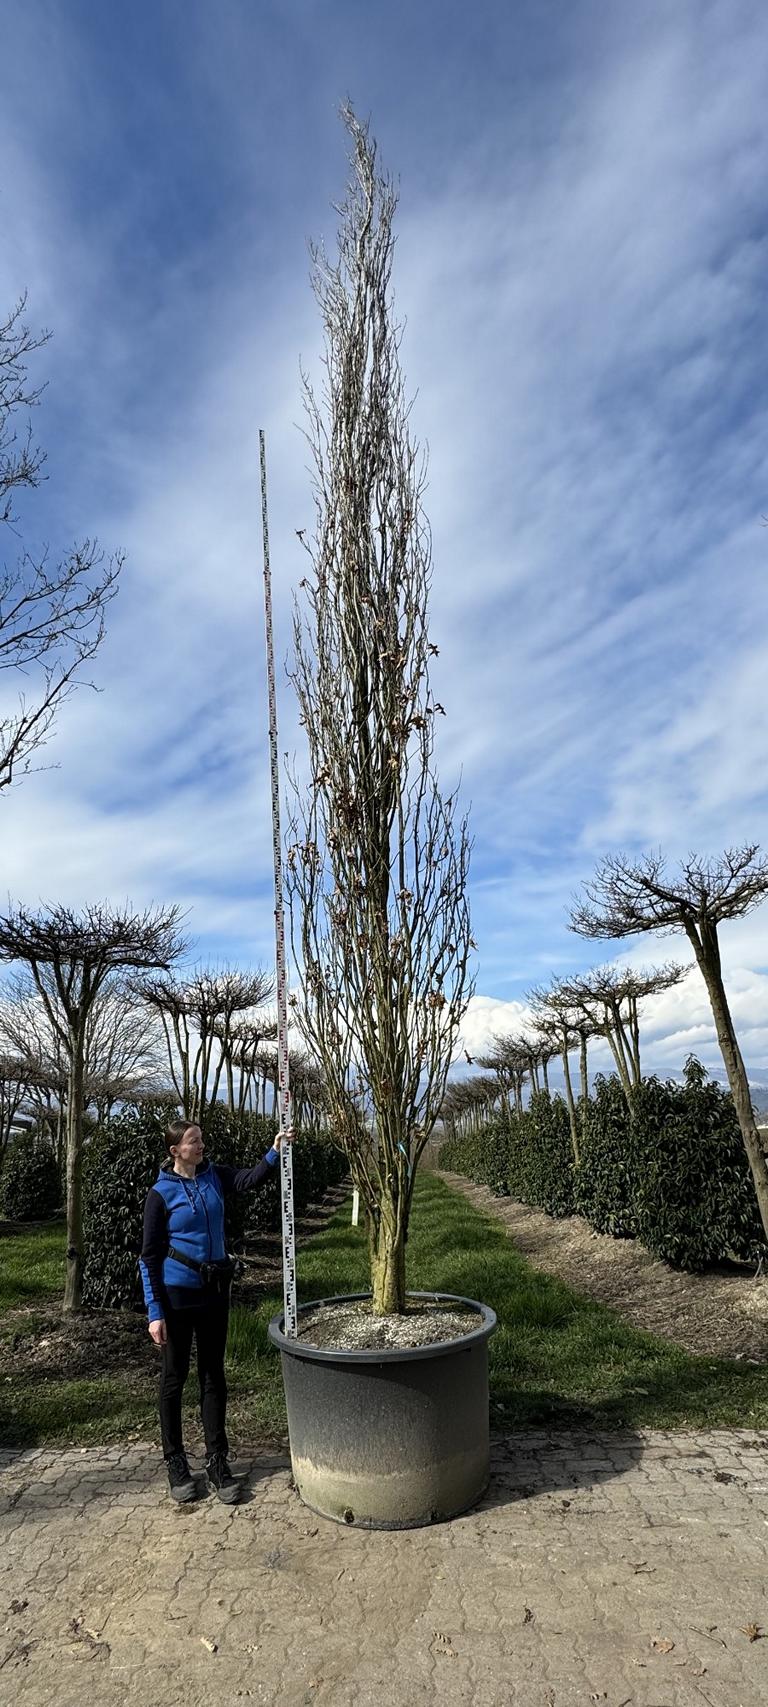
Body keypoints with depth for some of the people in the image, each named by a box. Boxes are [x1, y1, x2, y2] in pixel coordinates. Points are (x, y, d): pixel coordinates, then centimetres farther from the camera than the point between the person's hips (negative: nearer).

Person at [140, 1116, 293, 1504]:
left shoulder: (214, 1176, 0)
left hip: (214, 1293, 4)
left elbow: (249, 1178, -16)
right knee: (174, 1378, 10)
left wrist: (275, 1151, -32)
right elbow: (149, 1257, -9)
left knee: (213, 1376, 12)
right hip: (177, 1296, -4)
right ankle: (175, 1462, 27)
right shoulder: (161, 1193, -12)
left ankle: (217, 1461, 24)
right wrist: (154, 1312, -12)